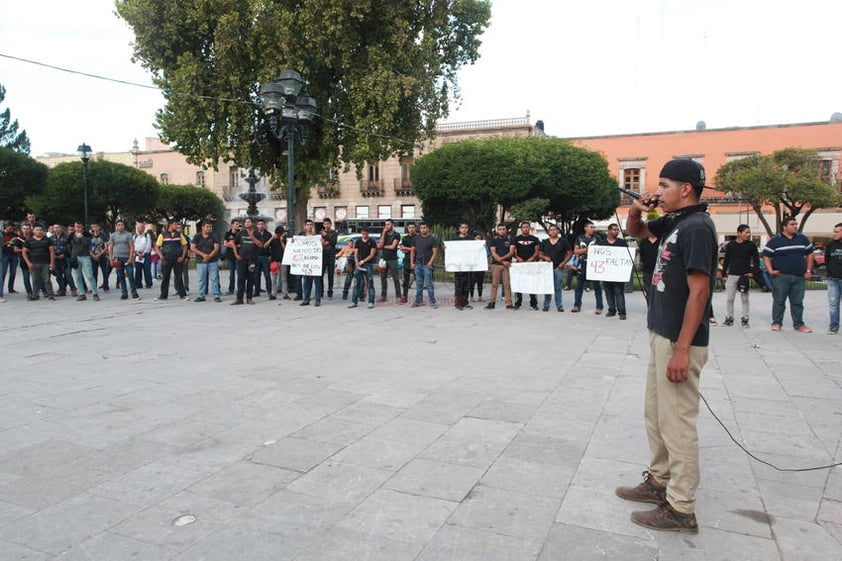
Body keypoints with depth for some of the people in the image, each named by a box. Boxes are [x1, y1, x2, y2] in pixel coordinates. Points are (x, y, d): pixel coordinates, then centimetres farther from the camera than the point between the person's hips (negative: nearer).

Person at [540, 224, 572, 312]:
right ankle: (546, 305, 10)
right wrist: (544, 257, -9)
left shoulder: (563, 241, 5)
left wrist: (563, 263, -7)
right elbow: (540, 254, 13)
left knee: (558, 288, 0)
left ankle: (559, 306, 5)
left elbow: (570, 253, 4)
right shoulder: (544, 242, 11)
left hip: (558, 268, -2)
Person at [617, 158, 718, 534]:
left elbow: (699, 292, -22)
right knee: (656, 414, 19)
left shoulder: (697, 226, -18)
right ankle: (658, 481, 33)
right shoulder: (673, 222, 10)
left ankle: (681, 509, 10)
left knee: (677, 422, -2)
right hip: (661, 334, 10)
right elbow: (635, 232, 28)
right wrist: (636, 210, 5)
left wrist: (682, 349, -23)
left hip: (680, 341, -10)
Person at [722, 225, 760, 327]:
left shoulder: (751, 245, 2)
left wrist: (753, 272, -7)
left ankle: (744, 319, 13)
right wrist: (724, 274, 5)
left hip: (745, 276, 0)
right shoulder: (730, 245, 2)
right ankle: (729, 318, 12)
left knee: (744, 299, 5)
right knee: (729, 298, 3)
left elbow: (756, 260, 5)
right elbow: (726, 260, 7)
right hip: (732, 275, 0)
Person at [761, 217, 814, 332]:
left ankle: (799, 324, 15)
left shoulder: (803, 239, 10)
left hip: (799, 277, 4)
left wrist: (808, 271, 10)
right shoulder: (775, 240, -2)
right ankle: (776, 323, 8)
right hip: (781, 276, -3)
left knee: (797, 302, 8)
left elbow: (809, 254, 17)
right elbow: (766, 256, 0)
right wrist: (770, 270, -10)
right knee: (779, 301, 0)